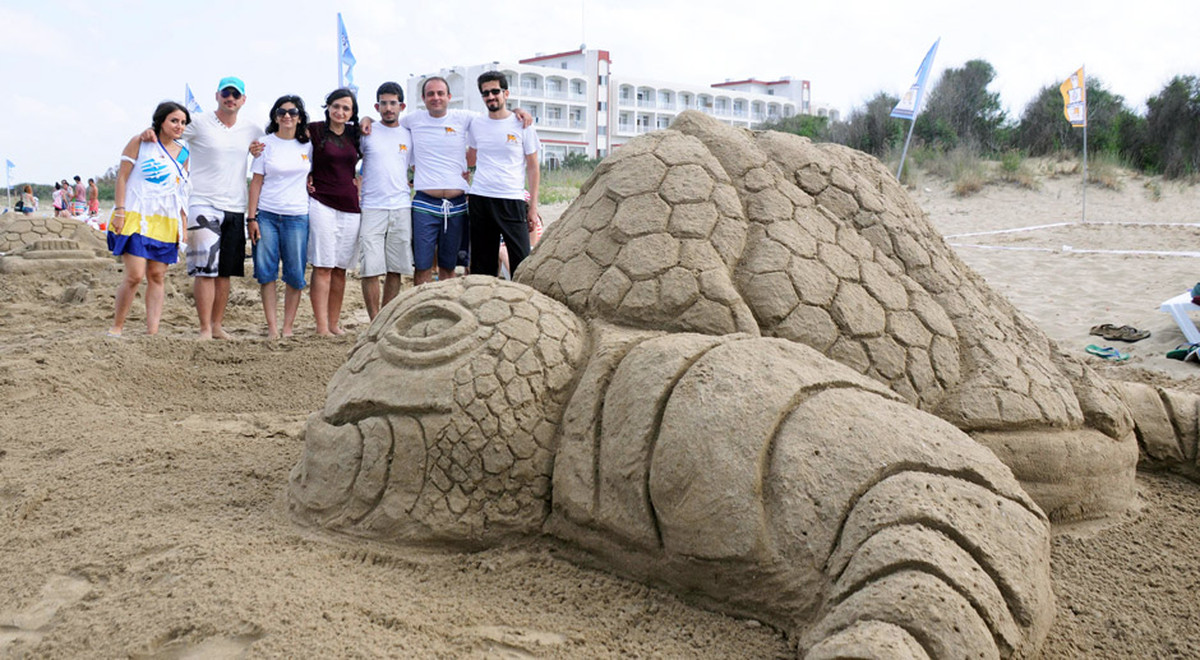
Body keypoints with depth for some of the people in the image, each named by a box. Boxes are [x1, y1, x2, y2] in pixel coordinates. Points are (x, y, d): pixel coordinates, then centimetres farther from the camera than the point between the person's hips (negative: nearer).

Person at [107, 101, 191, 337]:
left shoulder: (183, 153, 13)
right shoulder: (140, 143, 0)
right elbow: (122, 177, -2)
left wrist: (183, 225, 12)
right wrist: (119, 210, -10)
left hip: (166, 222, 5)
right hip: (136, 218, -5)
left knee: (157, 276, 2)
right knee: (135, 275, -13)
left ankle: (152, 331, 4)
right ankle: (116, 326, 2)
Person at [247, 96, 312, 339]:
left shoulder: (308, 145, 6)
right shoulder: (266, 144, 3)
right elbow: (256, 182, 3)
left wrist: (311, 181, 2)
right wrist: (252, 217, -3)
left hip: (297, 216, 1)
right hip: (266, 215, -1)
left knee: (295, 275, -2)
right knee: (266, 272, -2)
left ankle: (288, 328, 7)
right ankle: (272, 327, 4)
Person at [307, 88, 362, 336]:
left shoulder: (355, 134, 12)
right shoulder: (314, 130, -2)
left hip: (350, 206, 5)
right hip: (321, 203, -5)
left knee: (340, 268, 8)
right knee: (322, 267, -7)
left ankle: (334, 323, 16)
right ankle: (321, 327, -7)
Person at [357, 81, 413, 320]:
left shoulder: (409, 136, 12)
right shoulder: (366, 133, 4)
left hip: (402, 209, 3)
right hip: (372, 208, -3)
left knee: (396, 270, 4)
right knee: (371, 269, -8)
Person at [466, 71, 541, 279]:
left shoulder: (522, 124, 1)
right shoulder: (476, 124, 10)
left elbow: (533, 168, 3)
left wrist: (533, 206, -1)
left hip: (512, 200, -3)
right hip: (479, 199, 3)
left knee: (521, 261, -9)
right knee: (483, 264, 7)